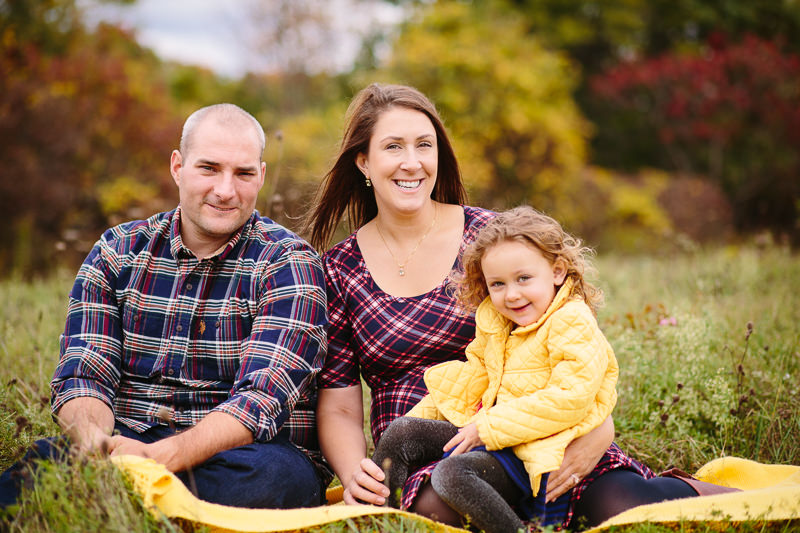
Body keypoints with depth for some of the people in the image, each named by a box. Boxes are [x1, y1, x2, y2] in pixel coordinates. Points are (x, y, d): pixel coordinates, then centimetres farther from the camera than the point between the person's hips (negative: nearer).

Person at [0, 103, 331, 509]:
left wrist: (159, 457, -34)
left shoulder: (289, 263, -3)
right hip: (129, 443, 1)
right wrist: (94, 441, -25)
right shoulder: (116, 253, 9)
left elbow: (261, 398, -17)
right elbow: (82, 374, 0)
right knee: (42, 457, -34)